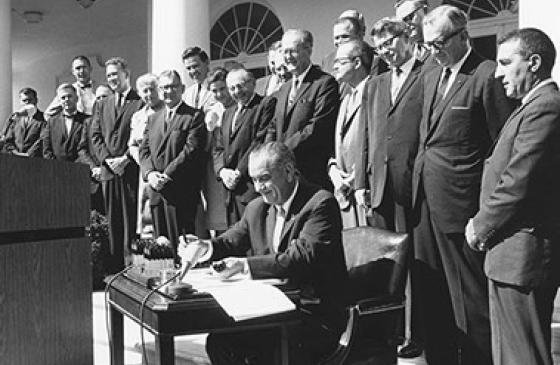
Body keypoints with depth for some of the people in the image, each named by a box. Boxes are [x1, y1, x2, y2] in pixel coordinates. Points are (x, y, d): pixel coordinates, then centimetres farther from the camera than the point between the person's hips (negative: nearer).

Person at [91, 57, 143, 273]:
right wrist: (107, 159, -5)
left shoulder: (141, 103, 2)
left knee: (132, 221, -4)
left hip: (132, 171, -5)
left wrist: (126, 158, -14)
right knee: (112, 222, 5)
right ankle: (114, 268, 9)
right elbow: (95, 136, 11)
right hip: (108, 171, 5)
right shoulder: (102, 105, 20)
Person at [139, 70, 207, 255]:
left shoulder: (195, 116, -1)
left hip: (181, 191, -6)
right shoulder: (153, 118, 19)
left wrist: (167, 175, -15)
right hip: (156, 191, 6)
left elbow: (192, 150, -11)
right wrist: (150, 173, -6)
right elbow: (144, 150, 14)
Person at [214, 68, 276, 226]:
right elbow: (218, 148, 20)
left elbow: (261, 142, -11)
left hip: (253, 187, -7)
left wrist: (239, 172, -13)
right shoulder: (228, 112, 24)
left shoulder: (267, 104, -1)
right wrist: (222, 170, -1)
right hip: (230, 190, 7)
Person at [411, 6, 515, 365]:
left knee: (471, 299, 3)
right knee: (432, 295, 17)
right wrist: (419, 182, 13)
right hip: (426, 205, 8)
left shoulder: (487, 76, -10)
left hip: (462, 207, -8)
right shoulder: (431, 78, 15)